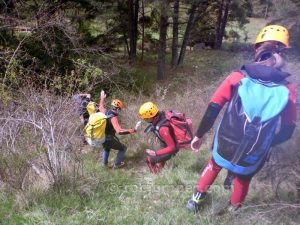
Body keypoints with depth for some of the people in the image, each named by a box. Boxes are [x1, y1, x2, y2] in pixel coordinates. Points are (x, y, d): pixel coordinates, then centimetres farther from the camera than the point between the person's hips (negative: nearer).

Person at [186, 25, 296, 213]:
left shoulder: (238, 78, -14)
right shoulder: (287, 90, -11)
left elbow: (212, 110, -11)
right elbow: (287, 132, -1)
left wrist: (199, 135, 2)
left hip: (224, 148, 0)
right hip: (252, 158, 0)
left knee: (214, 166, 32)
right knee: (244, 179, 31)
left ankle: (197, 200, 42)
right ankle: (232, 211, 50)